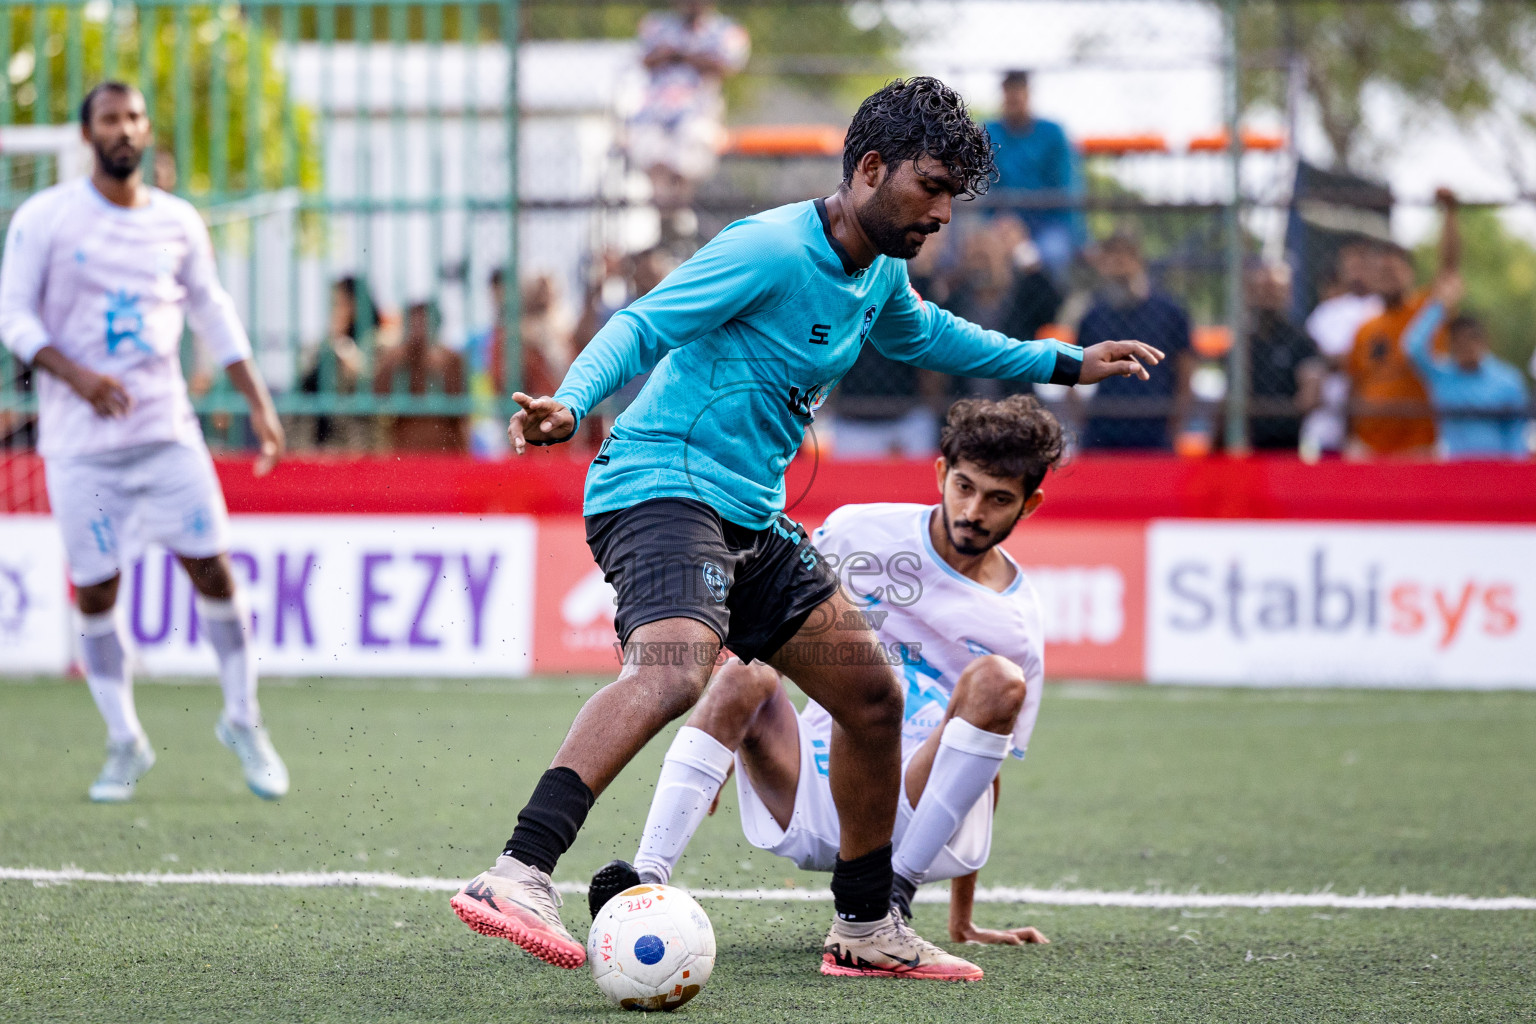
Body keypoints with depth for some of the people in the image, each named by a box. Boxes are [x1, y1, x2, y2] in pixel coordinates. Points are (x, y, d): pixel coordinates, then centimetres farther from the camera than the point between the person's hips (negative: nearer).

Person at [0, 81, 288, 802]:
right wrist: (75, 374, -20)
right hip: (81, 441, -2)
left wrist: (258, 401, 13)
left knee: (213, 568, -3)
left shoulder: (178, 223, 7)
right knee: (94, 592, 0)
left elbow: (213, 312, 18)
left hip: (168, 430, 2)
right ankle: (125, 743, 14)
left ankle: (242, 720, 14)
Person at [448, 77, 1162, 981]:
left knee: (874, 696, 10)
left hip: (751, 516, 10)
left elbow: (921, 334, 37)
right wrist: (570, 405, -36)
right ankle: (518, 876, -49)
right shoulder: (771, 250, -15)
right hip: (663, 488, -10)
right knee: (675, 668, -36)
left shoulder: (882, 274, 14)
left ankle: (867, 924, 25)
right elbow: (641, 327, -18)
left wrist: (1065, 364, 41)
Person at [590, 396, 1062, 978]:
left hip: (918, 818, -1)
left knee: (997, 680, -26)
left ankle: (896, 891, -25)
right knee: (745, 673, -27)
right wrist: (720, 754, 6)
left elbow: (986, 774, 11)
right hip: (807, 801, 1)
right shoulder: (858, 532, 5)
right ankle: (648, 878, -40)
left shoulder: (1018, 624, 6)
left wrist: (961, 921, 11)